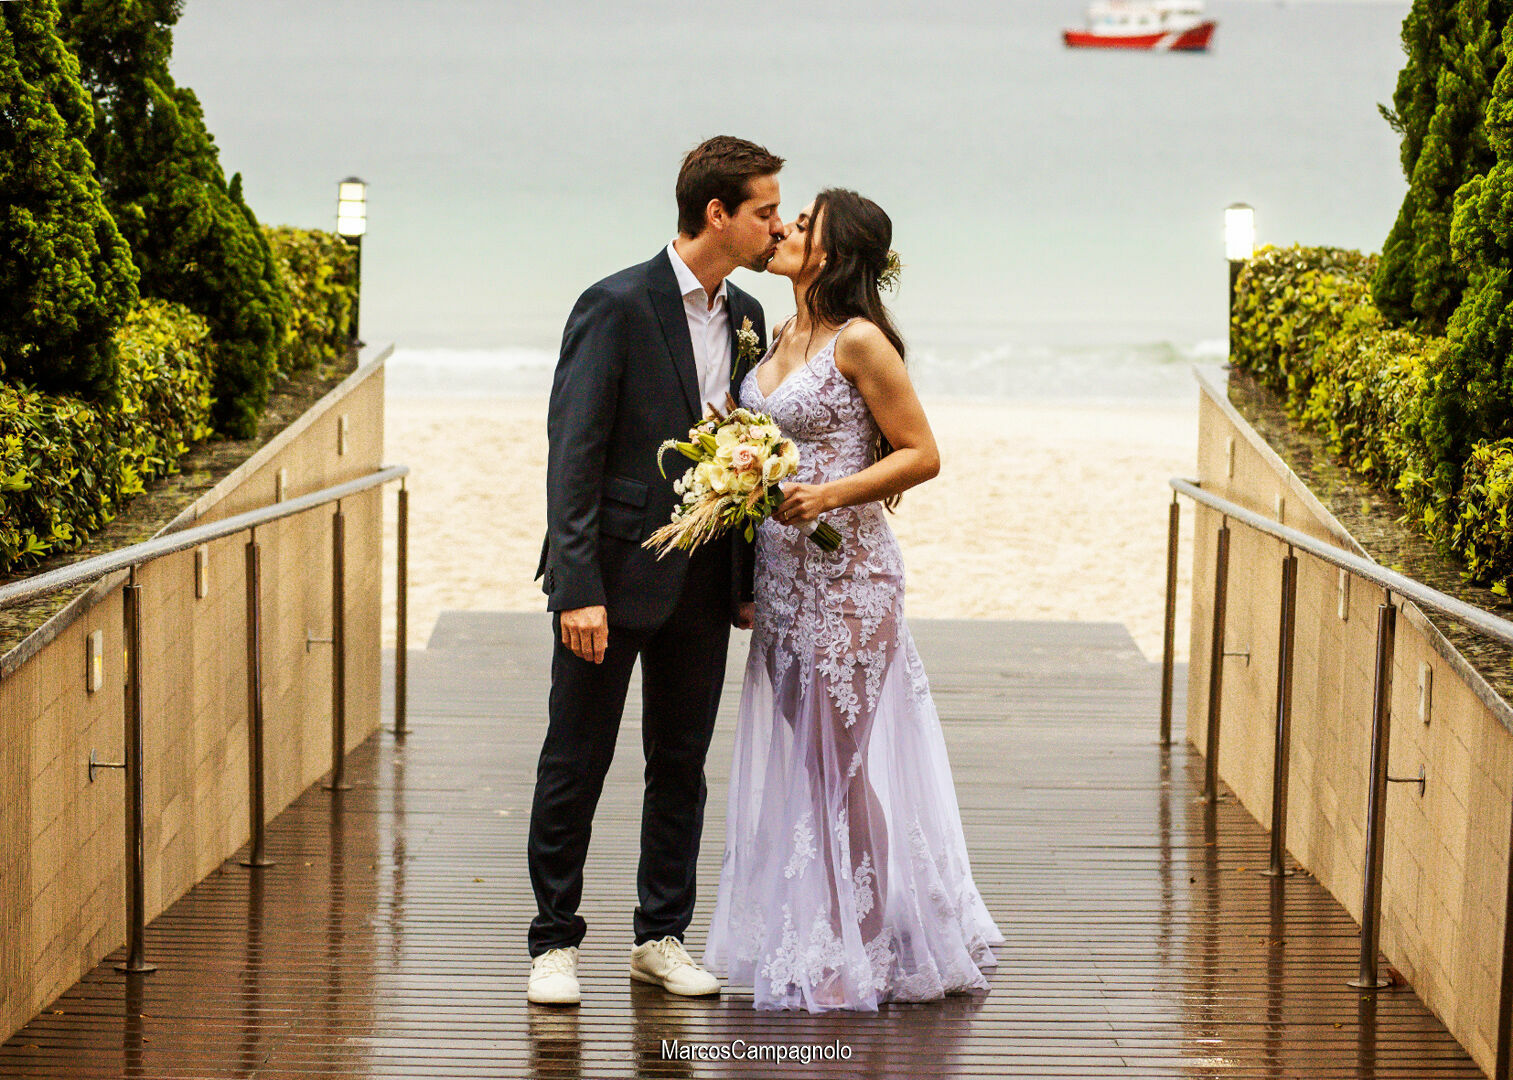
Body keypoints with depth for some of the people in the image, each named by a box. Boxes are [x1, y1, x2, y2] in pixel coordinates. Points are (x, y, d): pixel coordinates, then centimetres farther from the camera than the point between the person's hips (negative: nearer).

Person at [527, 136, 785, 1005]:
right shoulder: (618, 306, -11)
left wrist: (749, 578, 10)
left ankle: (662, 936, 23)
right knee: (575, 766, 3)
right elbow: (574, 454, -15)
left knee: (682, 767, 12)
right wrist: (578, 589, -20)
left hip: (704, 583, 6)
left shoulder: (746, 316, 9)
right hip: (618, 575, -6)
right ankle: (556, 943, 14)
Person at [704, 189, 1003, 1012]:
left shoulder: (859, 341, -11)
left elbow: (921, 454, -11)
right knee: (792, 753, 10)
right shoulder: (782, 337, 12)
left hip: (845, 572, -8)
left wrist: (830, 496, -20)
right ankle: (805, 939, 20)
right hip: (782, 574, 8)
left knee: (844, 755, -3)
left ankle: (862, 952, 7)